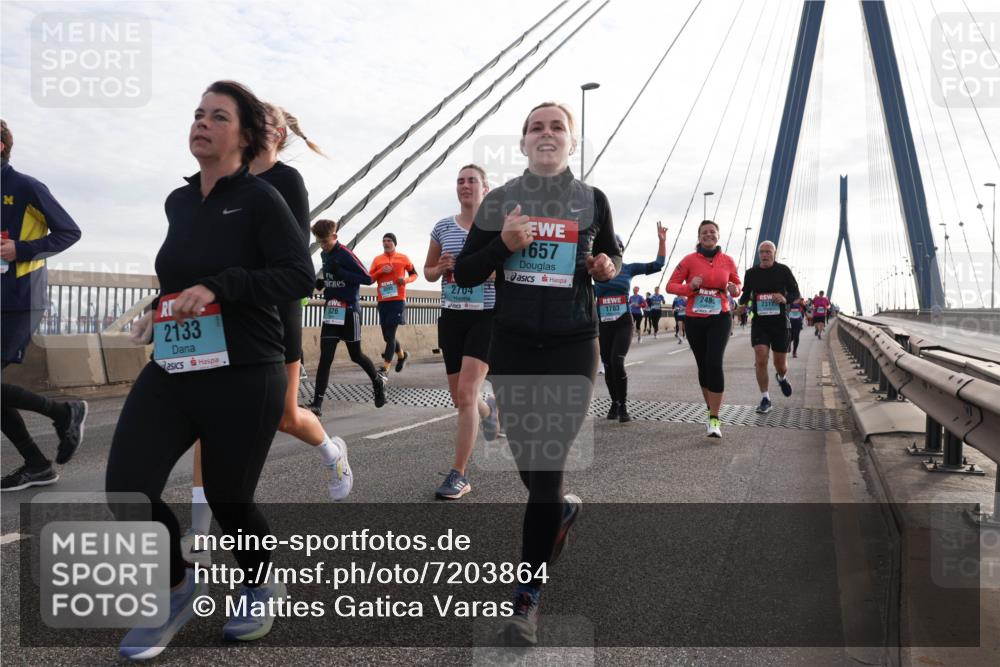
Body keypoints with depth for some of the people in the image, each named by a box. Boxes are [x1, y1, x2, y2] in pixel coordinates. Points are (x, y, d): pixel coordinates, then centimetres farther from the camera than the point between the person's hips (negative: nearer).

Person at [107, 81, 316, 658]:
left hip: (245, 377, -5)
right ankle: (178, 589, 20)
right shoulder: (178, 202, 13)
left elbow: (300, 274, -18)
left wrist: (216, 289, -24)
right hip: (170, 371, 6)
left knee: (228, 500, 7)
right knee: (126, 492, -8)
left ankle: (262, 585, 39)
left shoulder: (260, 198, -7)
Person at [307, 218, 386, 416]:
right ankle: (317, 404, -8)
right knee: (325, 357, -4)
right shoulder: (324, 255, 10)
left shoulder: (346, 254, -13)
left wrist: (341, 273, -25)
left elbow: (368, 278, -16)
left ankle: (378, 380, 37)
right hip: (331, 311, 6)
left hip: (349, 311, -5)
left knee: (355, 355, 8)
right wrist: (322, 283, 4)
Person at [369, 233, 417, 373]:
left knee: (390, 335, -9)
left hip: (398, 300, -4)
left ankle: (385, 369, -8)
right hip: (382, 301, 4)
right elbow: (369, 279, 8)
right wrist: (381, 271, -9)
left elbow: (415, 274, 13)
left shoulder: (403, 258, 4)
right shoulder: (377, 259, 10)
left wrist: (406, 280, -8)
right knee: (387, 335, 9)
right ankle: (401, 355, 36)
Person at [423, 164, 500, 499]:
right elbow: (428, 272, 16)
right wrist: (441, 268, -7)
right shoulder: (443, 227, 8)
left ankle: (458, 475, -7)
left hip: (487, 316, -4)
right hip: (451, 316, 4)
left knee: (466, 392, -16)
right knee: (459, 397, 11)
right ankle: (488, 408, 49)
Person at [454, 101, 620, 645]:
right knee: (526, 461, 9)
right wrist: (503, 243, -14)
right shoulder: (499, 200, 4)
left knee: (547, 464, -4)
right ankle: (561, 511, 45)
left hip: (572, 347, -1)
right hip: (512, 346, 2)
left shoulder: (592, 200, 4)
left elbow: (612, 258, 19)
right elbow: (464, 274, 3)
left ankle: (527, 597, 9)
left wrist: (607, 268, -5)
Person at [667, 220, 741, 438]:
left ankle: (714, 420, -14)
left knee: (714, 363, -17)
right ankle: (711, 410, 31)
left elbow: (737, 283, 16)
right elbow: (671, 285, -2)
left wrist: (735, 290, -7)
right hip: (695, 320, 1)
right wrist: (690, 287, -20)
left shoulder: (727, 260, 2)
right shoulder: (689, 260, -2)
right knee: (703, 366, 11)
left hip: (720, 318, -1)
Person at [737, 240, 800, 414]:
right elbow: (746, 294, 16)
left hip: (780, 322, 0)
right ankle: (765, 399, -1)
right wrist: (742, 305, -6)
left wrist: (785, 299, -18)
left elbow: (796, 294, 4)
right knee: (760, 359, -13)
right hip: (759, 322, 1)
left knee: (781, 364, 7)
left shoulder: (783, 271, -1)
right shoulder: (751, 273, 3)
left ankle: (781, 377, 46)